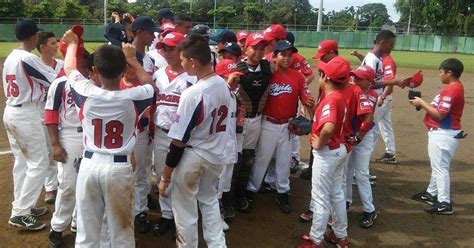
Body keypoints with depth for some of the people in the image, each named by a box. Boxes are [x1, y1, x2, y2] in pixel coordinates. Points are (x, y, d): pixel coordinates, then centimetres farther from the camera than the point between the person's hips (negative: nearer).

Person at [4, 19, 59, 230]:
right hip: (26, 115, -9)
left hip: (11, 111, 9)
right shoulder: (28, 58, -18)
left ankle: (22, 206, 25)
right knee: (39, 163, -3)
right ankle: (20, 213, -1)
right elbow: (56, 79, -15)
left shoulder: (10, 57, 10)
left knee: (22, 161, 16)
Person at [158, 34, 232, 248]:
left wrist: (165, 176, -13)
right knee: (209, 201, 25)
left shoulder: (193, 93, -25)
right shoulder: (224, 85, -4)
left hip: (192, 157, -7)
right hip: (216, 155, 7)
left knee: (185, 211, 11)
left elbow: (179, 141, -21)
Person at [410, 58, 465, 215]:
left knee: (440, 167, -5)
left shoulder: (452, 89, -20)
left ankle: (444, 204, 0)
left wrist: (422, 103, -14)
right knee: (437, 166, 20)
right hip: (441, 133, 11)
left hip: (444, 135, -11)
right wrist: (423, 103, 5)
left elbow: (439, 114, -24)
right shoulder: (453, 87, 12)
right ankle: (432, 193, 34)